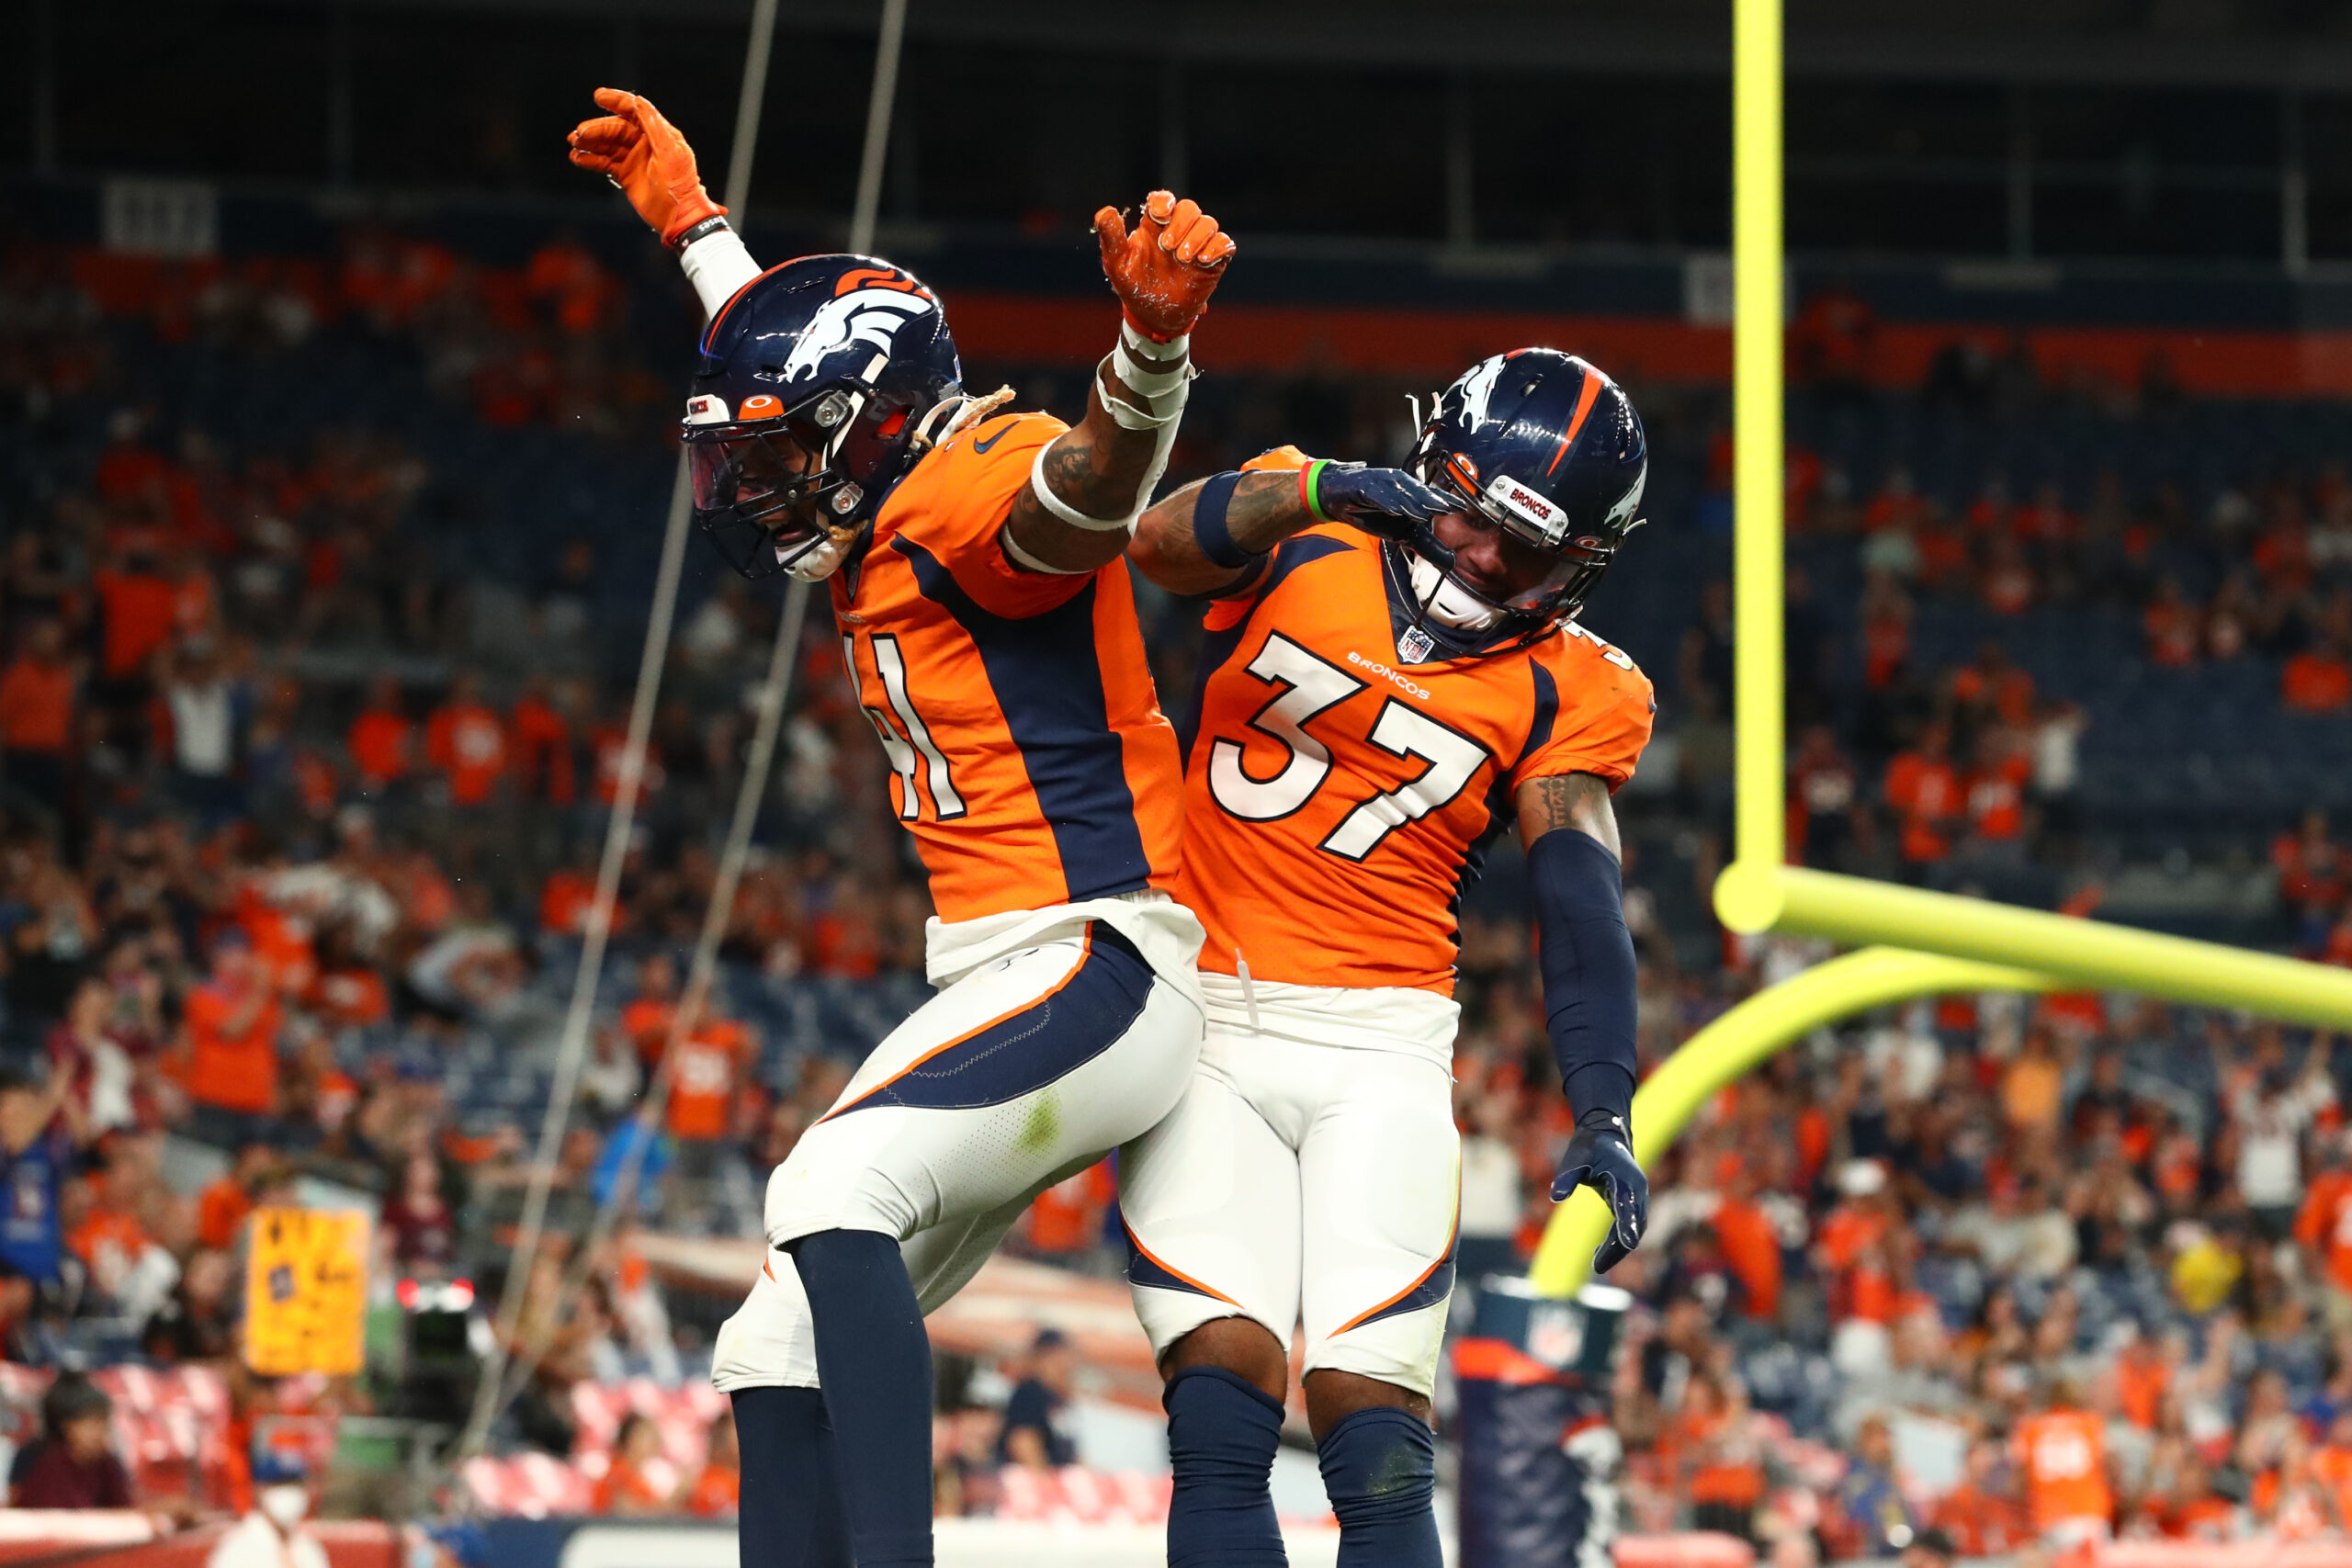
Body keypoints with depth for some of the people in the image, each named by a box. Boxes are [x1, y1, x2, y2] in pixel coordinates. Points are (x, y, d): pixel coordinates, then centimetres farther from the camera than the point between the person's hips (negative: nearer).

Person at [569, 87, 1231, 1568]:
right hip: (1003, 981, 11)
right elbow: (819, 387, 39)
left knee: (834, 1185, -31)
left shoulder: (976, 494, -10)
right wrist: (689, 220, 49)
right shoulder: (892, 525, 18)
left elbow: (1093, 478, -33)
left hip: (1092, 971, -11)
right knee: (783, 1345, 8)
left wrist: (1155, 339, -54)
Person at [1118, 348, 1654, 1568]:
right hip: (1203, 1023, 0)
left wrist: (1603, 1116, -17)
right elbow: (1165, 543, -15)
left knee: (1377, 1445, -12)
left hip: (1379, 1053, 0)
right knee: (1223, 1412, -15)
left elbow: (1582, 911, -4)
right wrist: (1314, 489, -32)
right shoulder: (1303, 547, 6)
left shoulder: (1560, 696, 5)